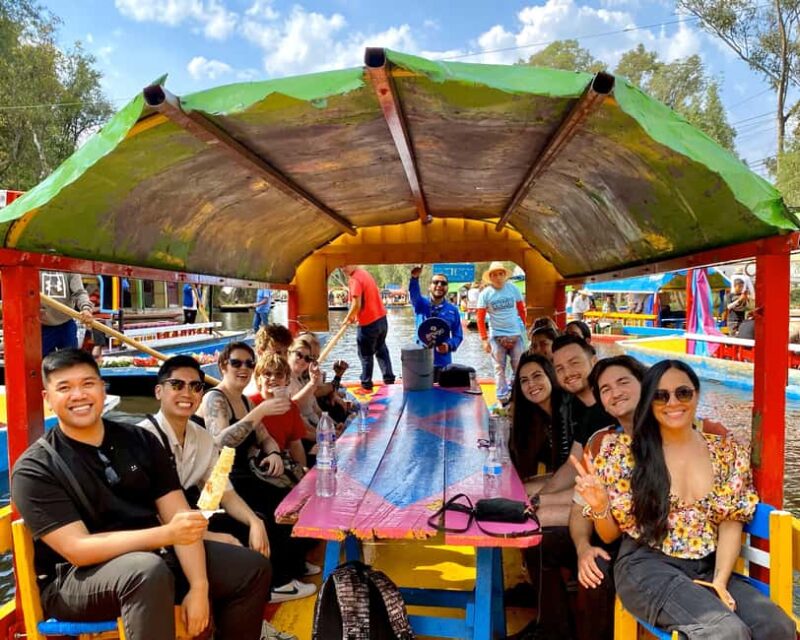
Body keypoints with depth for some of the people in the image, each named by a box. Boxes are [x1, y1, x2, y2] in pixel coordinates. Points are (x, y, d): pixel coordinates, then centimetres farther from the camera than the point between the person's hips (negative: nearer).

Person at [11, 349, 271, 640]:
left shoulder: (140, 440, 2)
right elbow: (78, 549, -19)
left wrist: (199, 587, -14)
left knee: (253, 567, -2)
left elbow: (178, 516, -3)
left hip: (155, 555, 5)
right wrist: (167, 534, -30)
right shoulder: (34, 469, -10)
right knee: (148, 570, -38)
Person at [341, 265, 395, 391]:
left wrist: (348, 318, -7)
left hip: (368, 324, -8)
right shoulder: (364, 273, 12)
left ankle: (366, 385, 14)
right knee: (381, 350, 21)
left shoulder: (354, 279, -16)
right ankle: (389, 379, 24)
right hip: (381, 319, 8)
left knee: (365, 355, 6)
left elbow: (356, 304, -24)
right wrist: (356, 316, 17)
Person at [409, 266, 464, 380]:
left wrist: (449, 346, -15)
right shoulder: (421, 304, 4)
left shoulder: (453, 310, 6)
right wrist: (415, 278, -41)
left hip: (443, 362, 1)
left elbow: (458, 335, 7)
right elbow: (414, 295, -20)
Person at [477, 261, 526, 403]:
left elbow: (522, 310, 10)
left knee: (519, 367, 6)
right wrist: (484, 339, -6)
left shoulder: (513, 289, -1)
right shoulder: (485, 294, -5)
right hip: (496, 336, -1)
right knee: (499, 368, 6)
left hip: (516, 334, 1)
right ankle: (503, 398, 14)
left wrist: (524, 328, 11)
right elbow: (480, 318, -3)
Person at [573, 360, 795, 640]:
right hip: (648, 567, -3)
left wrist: (720, 579, -10)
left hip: (709, 567, 4)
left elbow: (731, 523, 6)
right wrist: (600, 507, -20)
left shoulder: (727, 451, 6)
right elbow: (610, 534, 2)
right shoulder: (623, 451, -3)